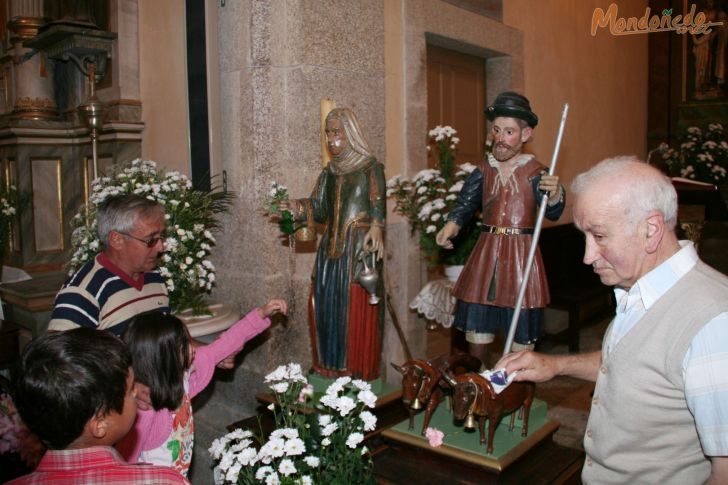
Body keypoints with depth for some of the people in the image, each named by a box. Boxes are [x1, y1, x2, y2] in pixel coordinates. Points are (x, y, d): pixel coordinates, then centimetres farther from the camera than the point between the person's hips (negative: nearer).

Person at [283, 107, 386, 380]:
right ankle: (330, 366, 19)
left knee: (357, 307, -7)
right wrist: (294, 208, -7)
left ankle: (359, 371, 4)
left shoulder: (370, 167, -1)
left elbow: (377, 203, -15)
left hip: (360, 247, -6)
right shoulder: (329, 171, 17)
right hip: (331, 246, 6)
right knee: (325, 302, 6)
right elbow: (318, 207, 11)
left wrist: (376, 227, -33)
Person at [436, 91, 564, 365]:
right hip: (486, 253, 3)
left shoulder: (535, 172, -5)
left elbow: (553, 213, -17)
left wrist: (555, 194, -40)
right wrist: (451, 226, -28)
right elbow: (464, 204, -7)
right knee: (476, 333, 9)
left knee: (521, 341, 4)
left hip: (522, 254, -3)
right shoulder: (483, 172, 5)